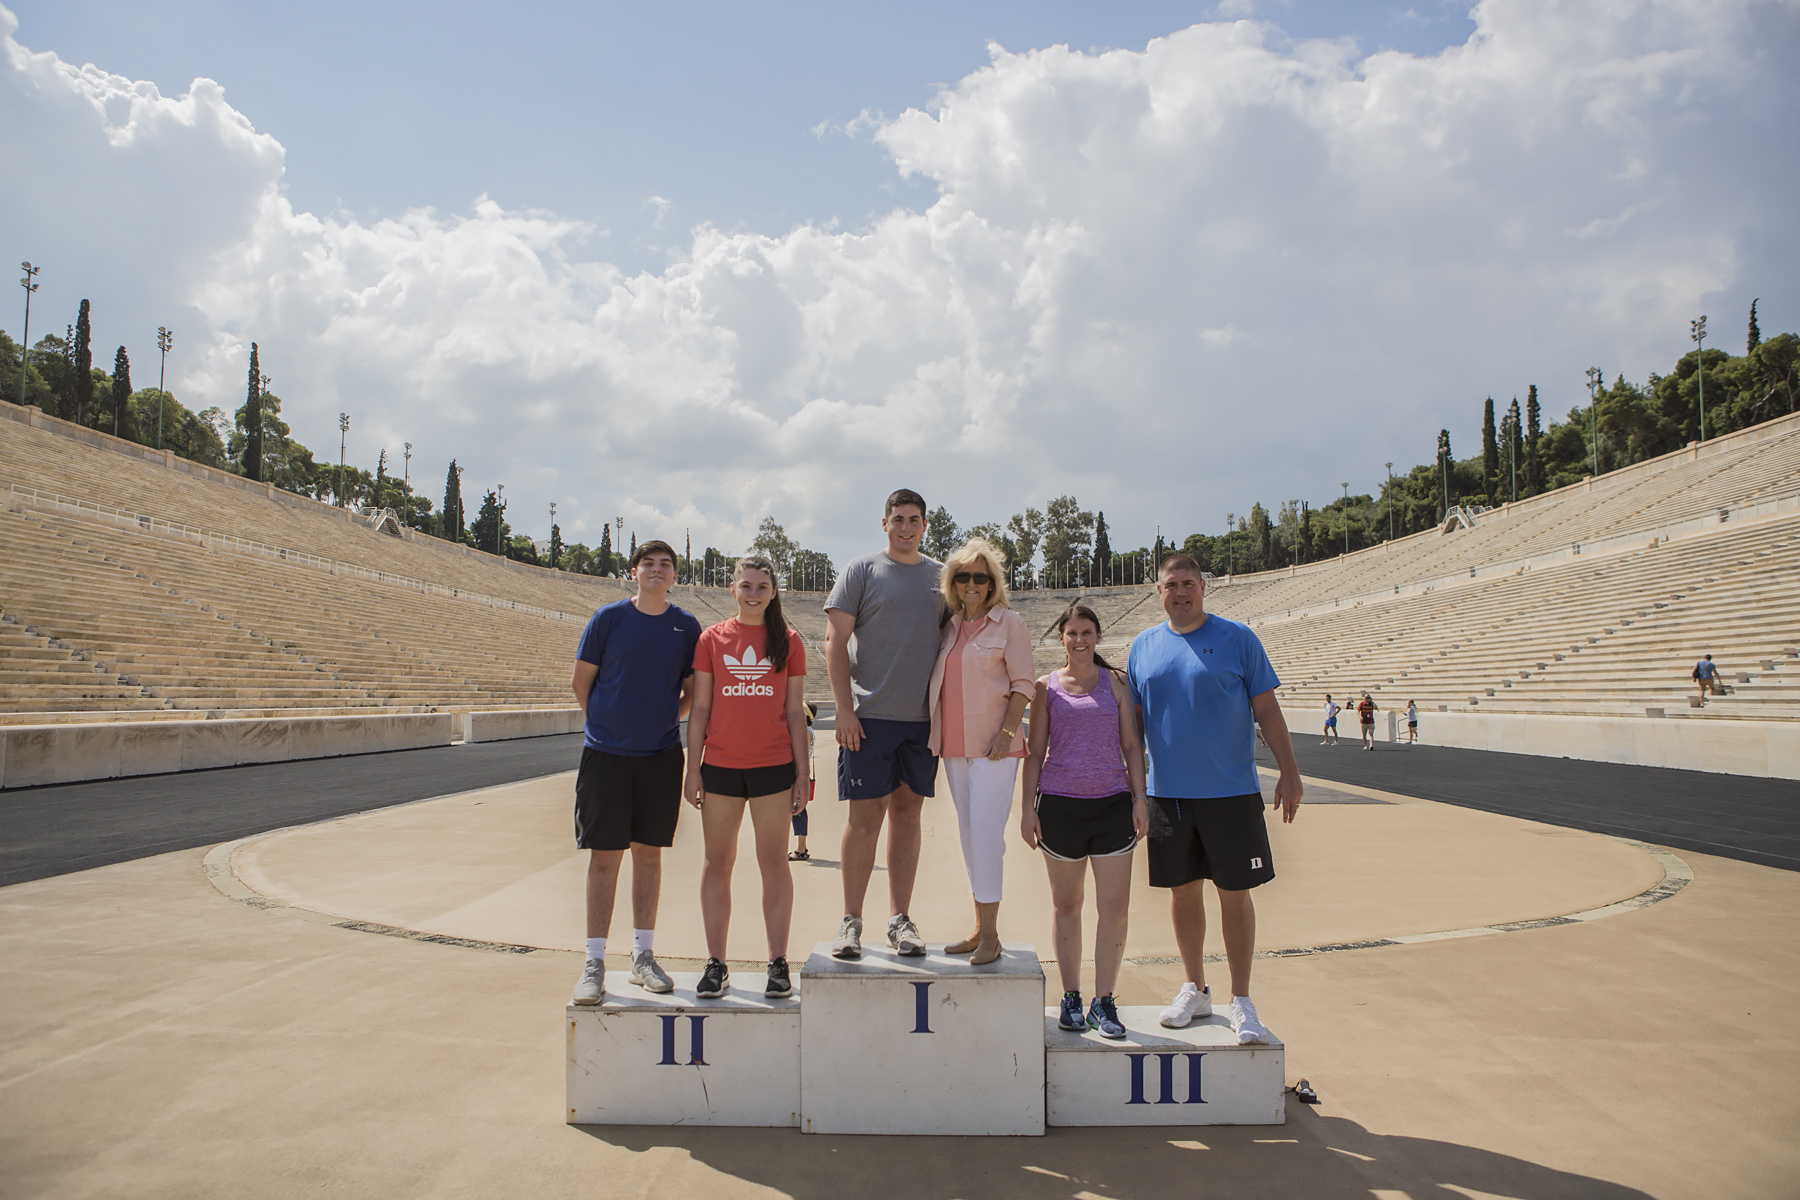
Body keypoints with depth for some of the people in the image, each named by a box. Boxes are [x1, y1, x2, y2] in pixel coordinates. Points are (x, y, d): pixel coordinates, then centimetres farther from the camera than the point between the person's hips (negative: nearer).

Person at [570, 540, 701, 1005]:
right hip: (606, 754, -2)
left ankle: (643, 957, 18)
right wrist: (608, 724, 7)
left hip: (661, 756, 2)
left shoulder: (687, 626, 3)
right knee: (604, 856, -1)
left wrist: (663, 722, 5)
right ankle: (594, 963, 7)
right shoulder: (609, 618, -3)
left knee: (649, 854, 8)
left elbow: (693, 689, 12)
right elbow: (581, 681, 4)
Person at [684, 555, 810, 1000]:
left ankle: (778, 963, 12)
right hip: (720, 766, 1)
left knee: (774, 863, 4)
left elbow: (794, 712, 5)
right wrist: (693, 769, 1)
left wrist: (801, 773, 2)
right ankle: (715, 963, 16)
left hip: (773, 766, -1)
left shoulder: (788, 641, 4)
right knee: (717, 864, 7)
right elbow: (700, 709, 5)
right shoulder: (712, 638, 4)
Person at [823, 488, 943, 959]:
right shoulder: (860, 571, 3)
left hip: (923, 717, 3)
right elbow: (835, 642, -2)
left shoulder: (941, 576, 13)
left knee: (907, 813, 7)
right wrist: (845, 709, -10)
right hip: (870, 714, -3)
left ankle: (900, 920, 15)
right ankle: (851, 921, 7)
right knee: (865, 815, -3)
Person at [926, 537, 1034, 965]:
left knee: (985, 832, -11)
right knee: (968, 834, 9)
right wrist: (933, 734, 9)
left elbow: (1022, 684, -5)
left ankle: (990, 935, -5)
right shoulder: (949, 628, 14)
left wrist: (1007, 732, -15)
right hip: (955, 745, 6)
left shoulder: (1009, 623, -1)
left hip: (992, 744, -6)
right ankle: (979, 930, 17)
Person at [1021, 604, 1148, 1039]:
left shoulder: (1115, 683, 9)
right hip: (1060, 804, 0)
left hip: (1112, 804, 0)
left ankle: (1103, 1002, 8)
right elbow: (1035, 751, 7)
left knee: (1115, 906, -4)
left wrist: (1140, 797, 1)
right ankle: (1070, 998, 20)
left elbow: (1131, 745, 9)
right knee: (1067, 905, 9)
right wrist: (1028, 807, 1)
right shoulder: (1046, 688, 7)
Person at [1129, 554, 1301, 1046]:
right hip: (1167, 792, 3)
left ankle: (1241, 1002, 15)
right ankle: (1195, 990, 27)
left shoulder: (1237, 639, 0)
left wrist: (1290, 771, -4)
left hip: (1231, 792, -3)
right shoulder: (1143, 646, 8)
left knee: (1235, 893, 1)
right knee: (1183, 891, 11)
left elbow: (1267, 709, 0)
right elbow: (1133, 719, 14)